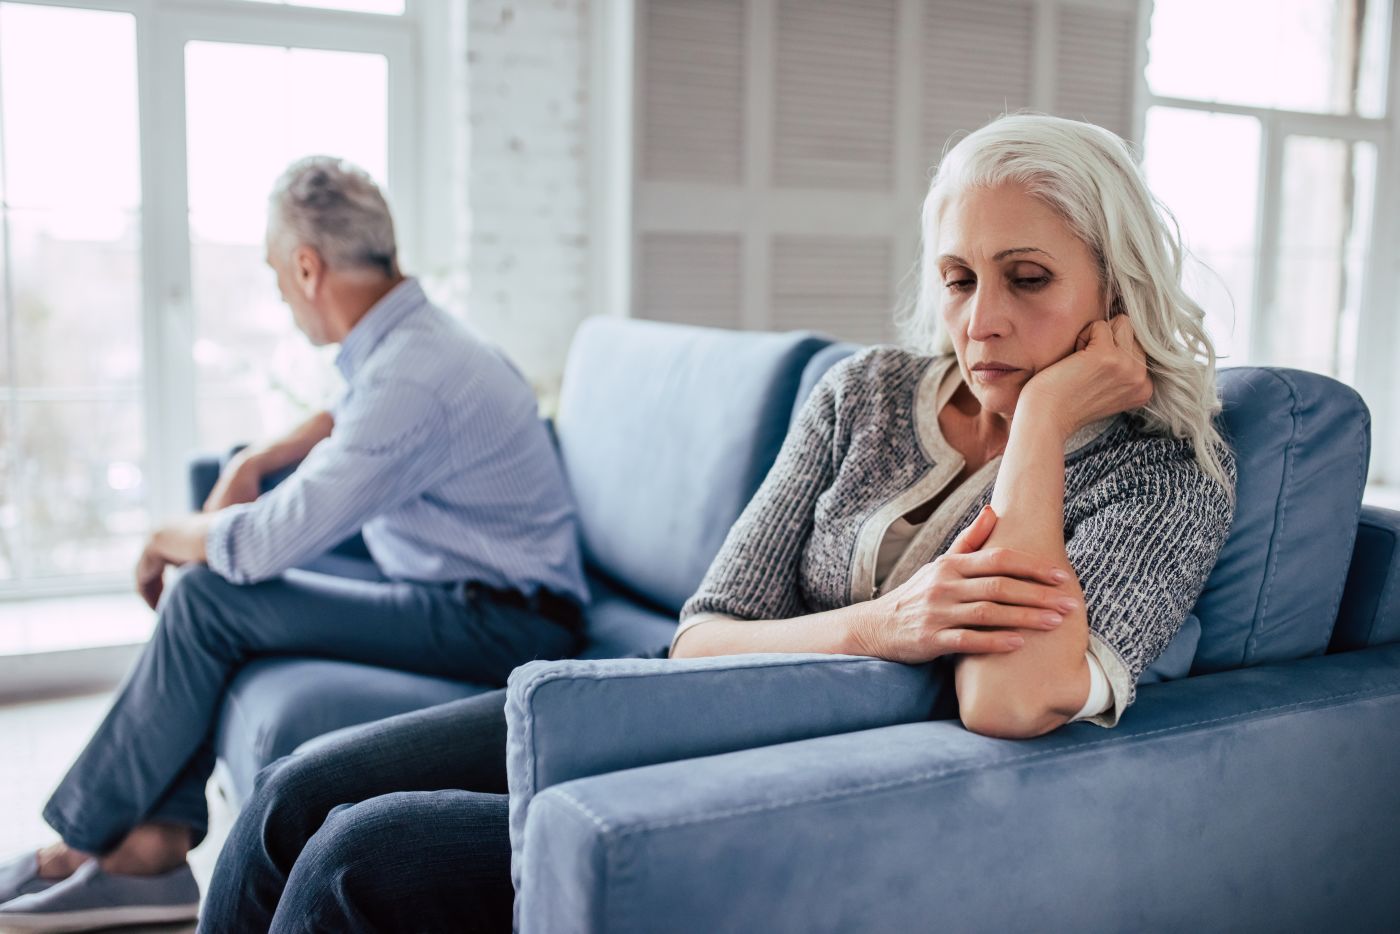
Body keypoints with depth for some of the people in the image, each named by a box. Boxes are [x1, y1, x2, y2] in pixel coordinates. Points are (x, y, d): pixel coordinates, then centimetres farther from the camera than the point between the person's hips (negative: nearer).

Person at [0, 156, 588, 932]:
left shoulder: (410, 378, -25)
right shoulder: (403, 337, 7)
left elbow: (263, 543, -24)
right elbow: (349, 418, 31)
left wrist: (168, 538, -3)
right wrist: (253, 462, 14)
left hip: (501, 627, -10)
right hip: (466, 592, 10)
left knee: (206, 599, -13)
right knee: (213, 574, 9)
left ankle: (80, 845, 5)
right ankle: (157, 846, 7)